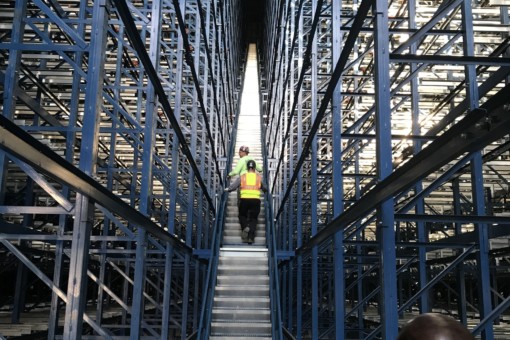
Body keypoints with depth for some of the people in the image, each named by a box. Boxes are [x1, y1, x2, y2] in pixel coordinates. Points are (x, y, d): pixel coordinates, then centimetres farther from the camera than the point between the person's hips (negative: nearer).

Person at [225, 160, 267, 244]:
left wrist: (227, 189, 25)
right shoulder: (259, 177, 11)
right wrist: (265, 190, 42)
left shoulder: (242, 177, 8)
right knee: (253, 219, 8)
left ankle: (245, 227, -8)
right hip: (256, 200, 0)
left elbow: (233, 186, 5)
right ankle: (250, 237, -2)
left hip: (244, 199, 0)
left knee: (242, 215, 20)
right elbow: (265, 189, 19)